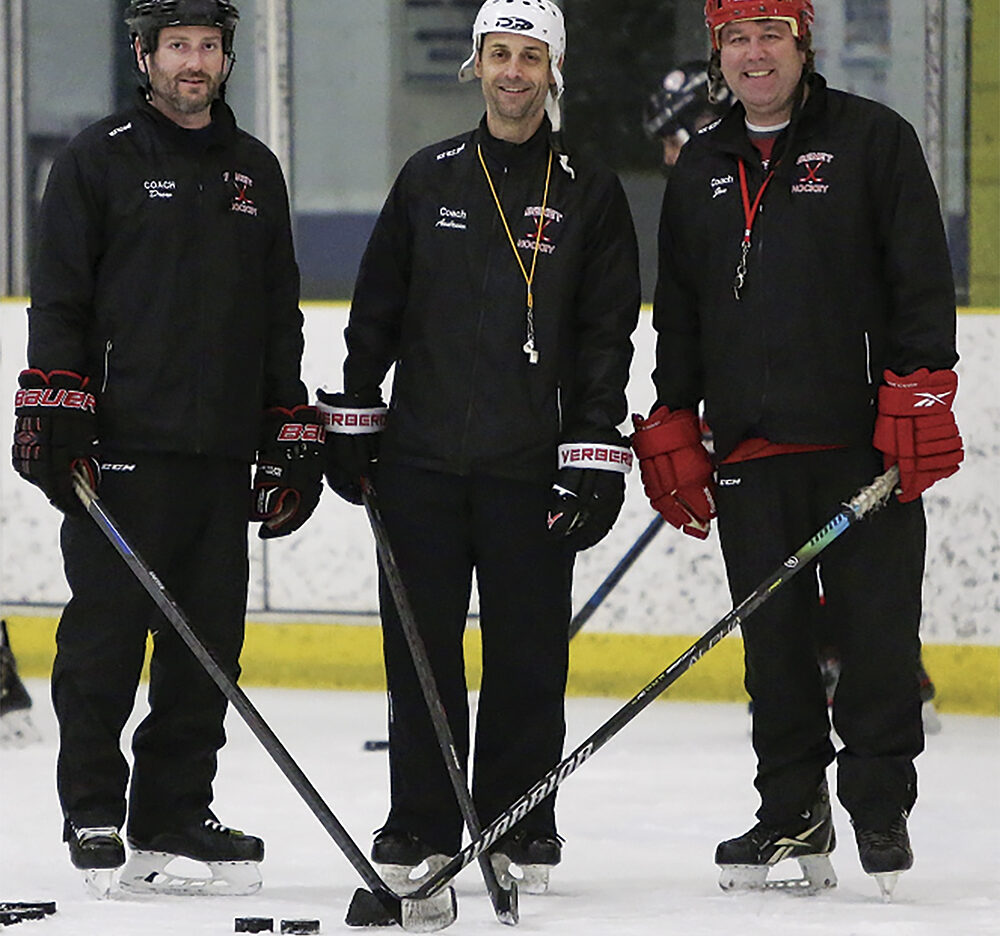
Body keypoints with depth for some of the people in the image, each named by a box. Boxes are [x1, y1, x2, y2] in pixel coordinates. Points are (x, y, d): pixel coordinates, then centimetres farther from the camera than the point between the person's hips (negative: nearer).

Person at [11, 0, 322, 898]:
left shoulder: (255, 170, 17)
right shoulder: (98, 158, 2)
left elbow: (280, 314, 21)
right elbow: (59, 293, -2)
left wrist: (293, 433, 15)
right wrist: (53, 404, -12)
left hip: (223, 452, 5)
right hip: (119, 446, -5)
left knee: (207, 647, 4)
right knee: (105, 635, -4)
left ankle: (174, 816, 11)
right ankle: (93, 818, 4)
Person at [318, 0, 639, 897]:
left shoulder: (590, 194, 2)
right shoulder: (429, 179, 9)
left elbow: (608, 336, -1)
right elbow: (376, 309, 13)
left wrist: (595, 459, -8)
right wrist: (351, 423, 8)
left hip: (531, 469, -2)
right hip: (421, 457, 2)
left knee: (528, 649, 1)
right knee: (421, 648, 3)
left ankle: (519, 822, 11)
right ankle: (420, 824, 11)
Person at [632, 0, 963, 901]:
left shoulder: (873, 139, 1)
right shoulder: (701, 168, 16)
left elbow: (921, 277, -5)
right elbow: (677, 311, 19)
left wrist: (920, 393, -13)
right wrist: (671, 425, 13)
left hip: (865, 438, -4)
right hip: (751, 447, 4)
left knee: (877, 630, -2)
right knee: (773, 639, 5)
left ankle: (880, 809, 7)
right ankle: (793, 816, 13)